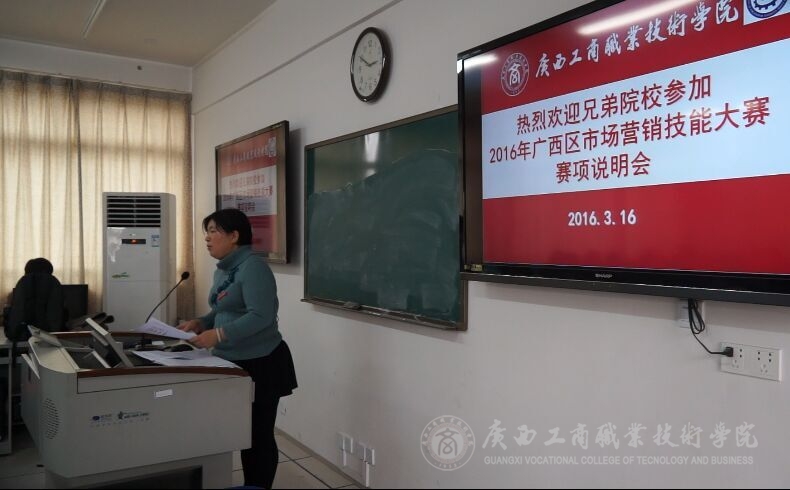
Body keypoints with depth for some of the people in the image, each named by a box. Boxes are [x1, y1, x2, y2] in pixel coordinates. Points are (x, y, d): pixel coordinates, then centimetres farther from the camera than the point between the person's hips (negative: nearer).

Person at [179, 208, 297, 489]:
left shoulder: (253, 267, -19)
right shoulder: (223, 270, 11)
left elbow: (260, 316, -26)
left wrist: (218, 335, -29)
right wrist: (200, 323, 3)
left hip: (261, 364, -9)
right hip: (234, 363, 9)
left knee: (260, 435, 4)